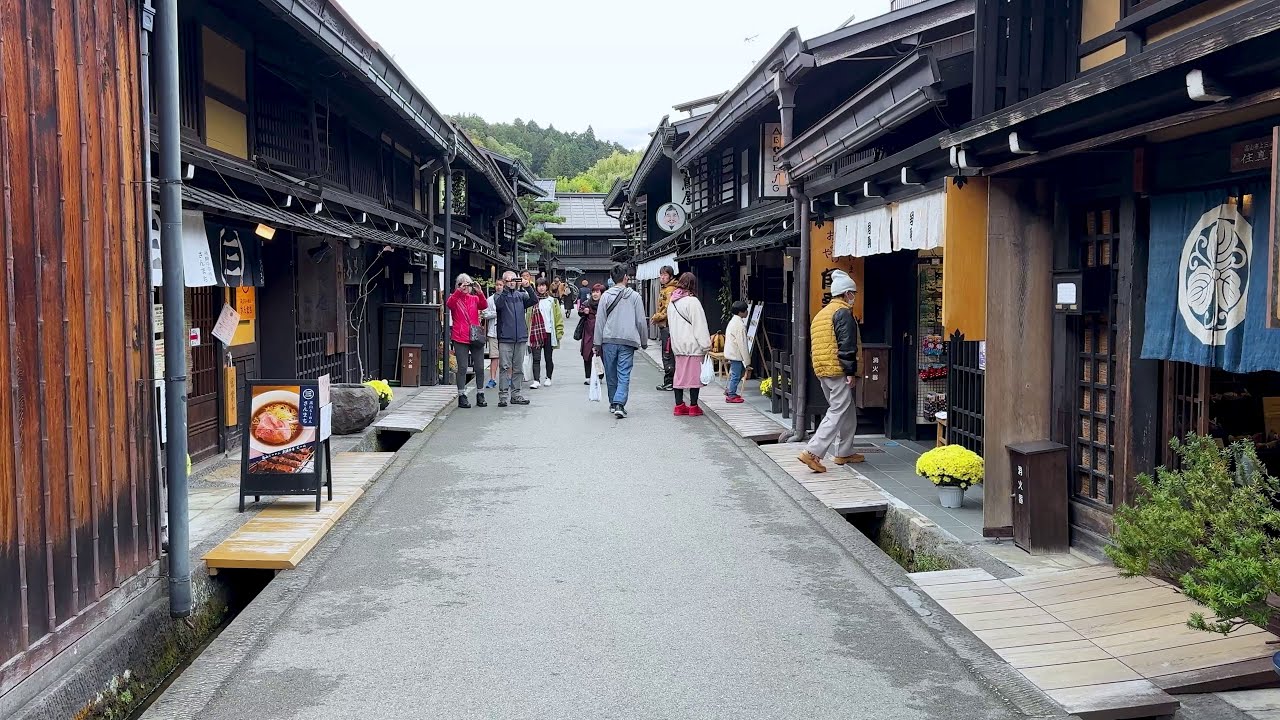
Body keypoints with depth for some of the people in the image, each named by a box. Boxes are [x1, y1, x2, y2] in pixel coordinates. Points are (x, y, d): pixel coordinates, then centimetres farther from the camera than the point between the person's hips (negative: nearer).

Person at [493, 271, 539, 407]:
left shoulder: (521, 295, 12)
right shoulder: (501, 296, 2)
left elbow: (534, 300, -2)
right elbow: (498, 304, -19)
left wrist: (528, 288, -14)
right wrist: (506, 289, -23)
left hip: (521, 337, 4)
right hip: (505, 338, -4)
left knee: (518, 368, 9)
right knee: (505, 367, -7)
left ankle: (515, 394, 16)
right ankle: (503, 396, -5)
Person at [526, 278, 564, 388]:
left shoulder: (553, 300, 6)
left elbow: (558, 316, 3)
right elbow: (528, 316, 6)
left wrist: (559, 331, -5)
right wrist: (527, 332, -1)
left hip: (549, 333, 0)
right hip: (535, 333, 0)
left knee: (548, 357, 10)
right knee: (536, 358, -6)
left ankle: (548, 378, 24)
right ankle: (536, 381, -9)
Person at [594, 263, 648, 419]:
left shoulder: (606, 296, 1)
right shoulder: (634, 296, 1)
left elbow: (600, 321, 2)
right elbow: (641, 321, 4)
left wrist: (597, 343, 6)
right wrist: (644, 341, 15)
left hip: (609, 340, 1)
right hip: (628, 341, -1)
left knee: (611, 375, 13)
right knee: (624, 375, -1)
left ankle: (613, 403, 24)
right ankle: (619, 404, -15)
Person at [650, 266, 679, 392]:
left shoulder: (670, 290, -12)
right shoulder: (664, 289, 19)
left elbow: (668, 309, -19)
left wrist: (657, 317, -10)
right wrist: (656, 317, 13)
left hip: (668, 326, -10)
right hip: (663, 325, 10)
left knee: (667, 355, -7)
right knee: (667, 355, 13)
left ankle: (669, 382, -4)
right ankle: (669, 382, 19)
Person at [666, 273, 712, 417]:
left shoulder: (672, 302, 10)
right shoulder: (692, 301, -14)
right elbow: (700, 326, -14)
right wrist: (706, 345, -11)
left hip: (677, 345, 7)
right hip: (693, 345, -7)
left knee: (679, 374, 12)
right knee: (694, 375, 0)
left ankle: (679, 405, 16)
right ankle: (693, 406, 4)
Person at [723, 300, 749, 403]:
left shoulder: (733, 321, 12)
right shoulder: (740, 325, -20)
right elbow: (742, 344, -20)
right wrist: (746, 359, -15)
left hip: (731, 352, 10)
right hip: (736, 354, -10)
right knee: (736, 374, -2)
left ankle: (730, 391, 25)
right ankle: (731, 395, 5)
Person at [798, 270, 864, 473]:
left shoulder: (821, 314, 19)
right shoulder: (843, 313, -11)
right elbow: (847, 345, -18)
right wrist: (851, 372, -16)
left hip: (822, 370, 10)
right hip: (838, 371, -10)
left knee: (848, 412, 19)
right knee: (837, 413, -8)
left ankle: (844, 452, 24)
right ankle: (812, 452, -15)